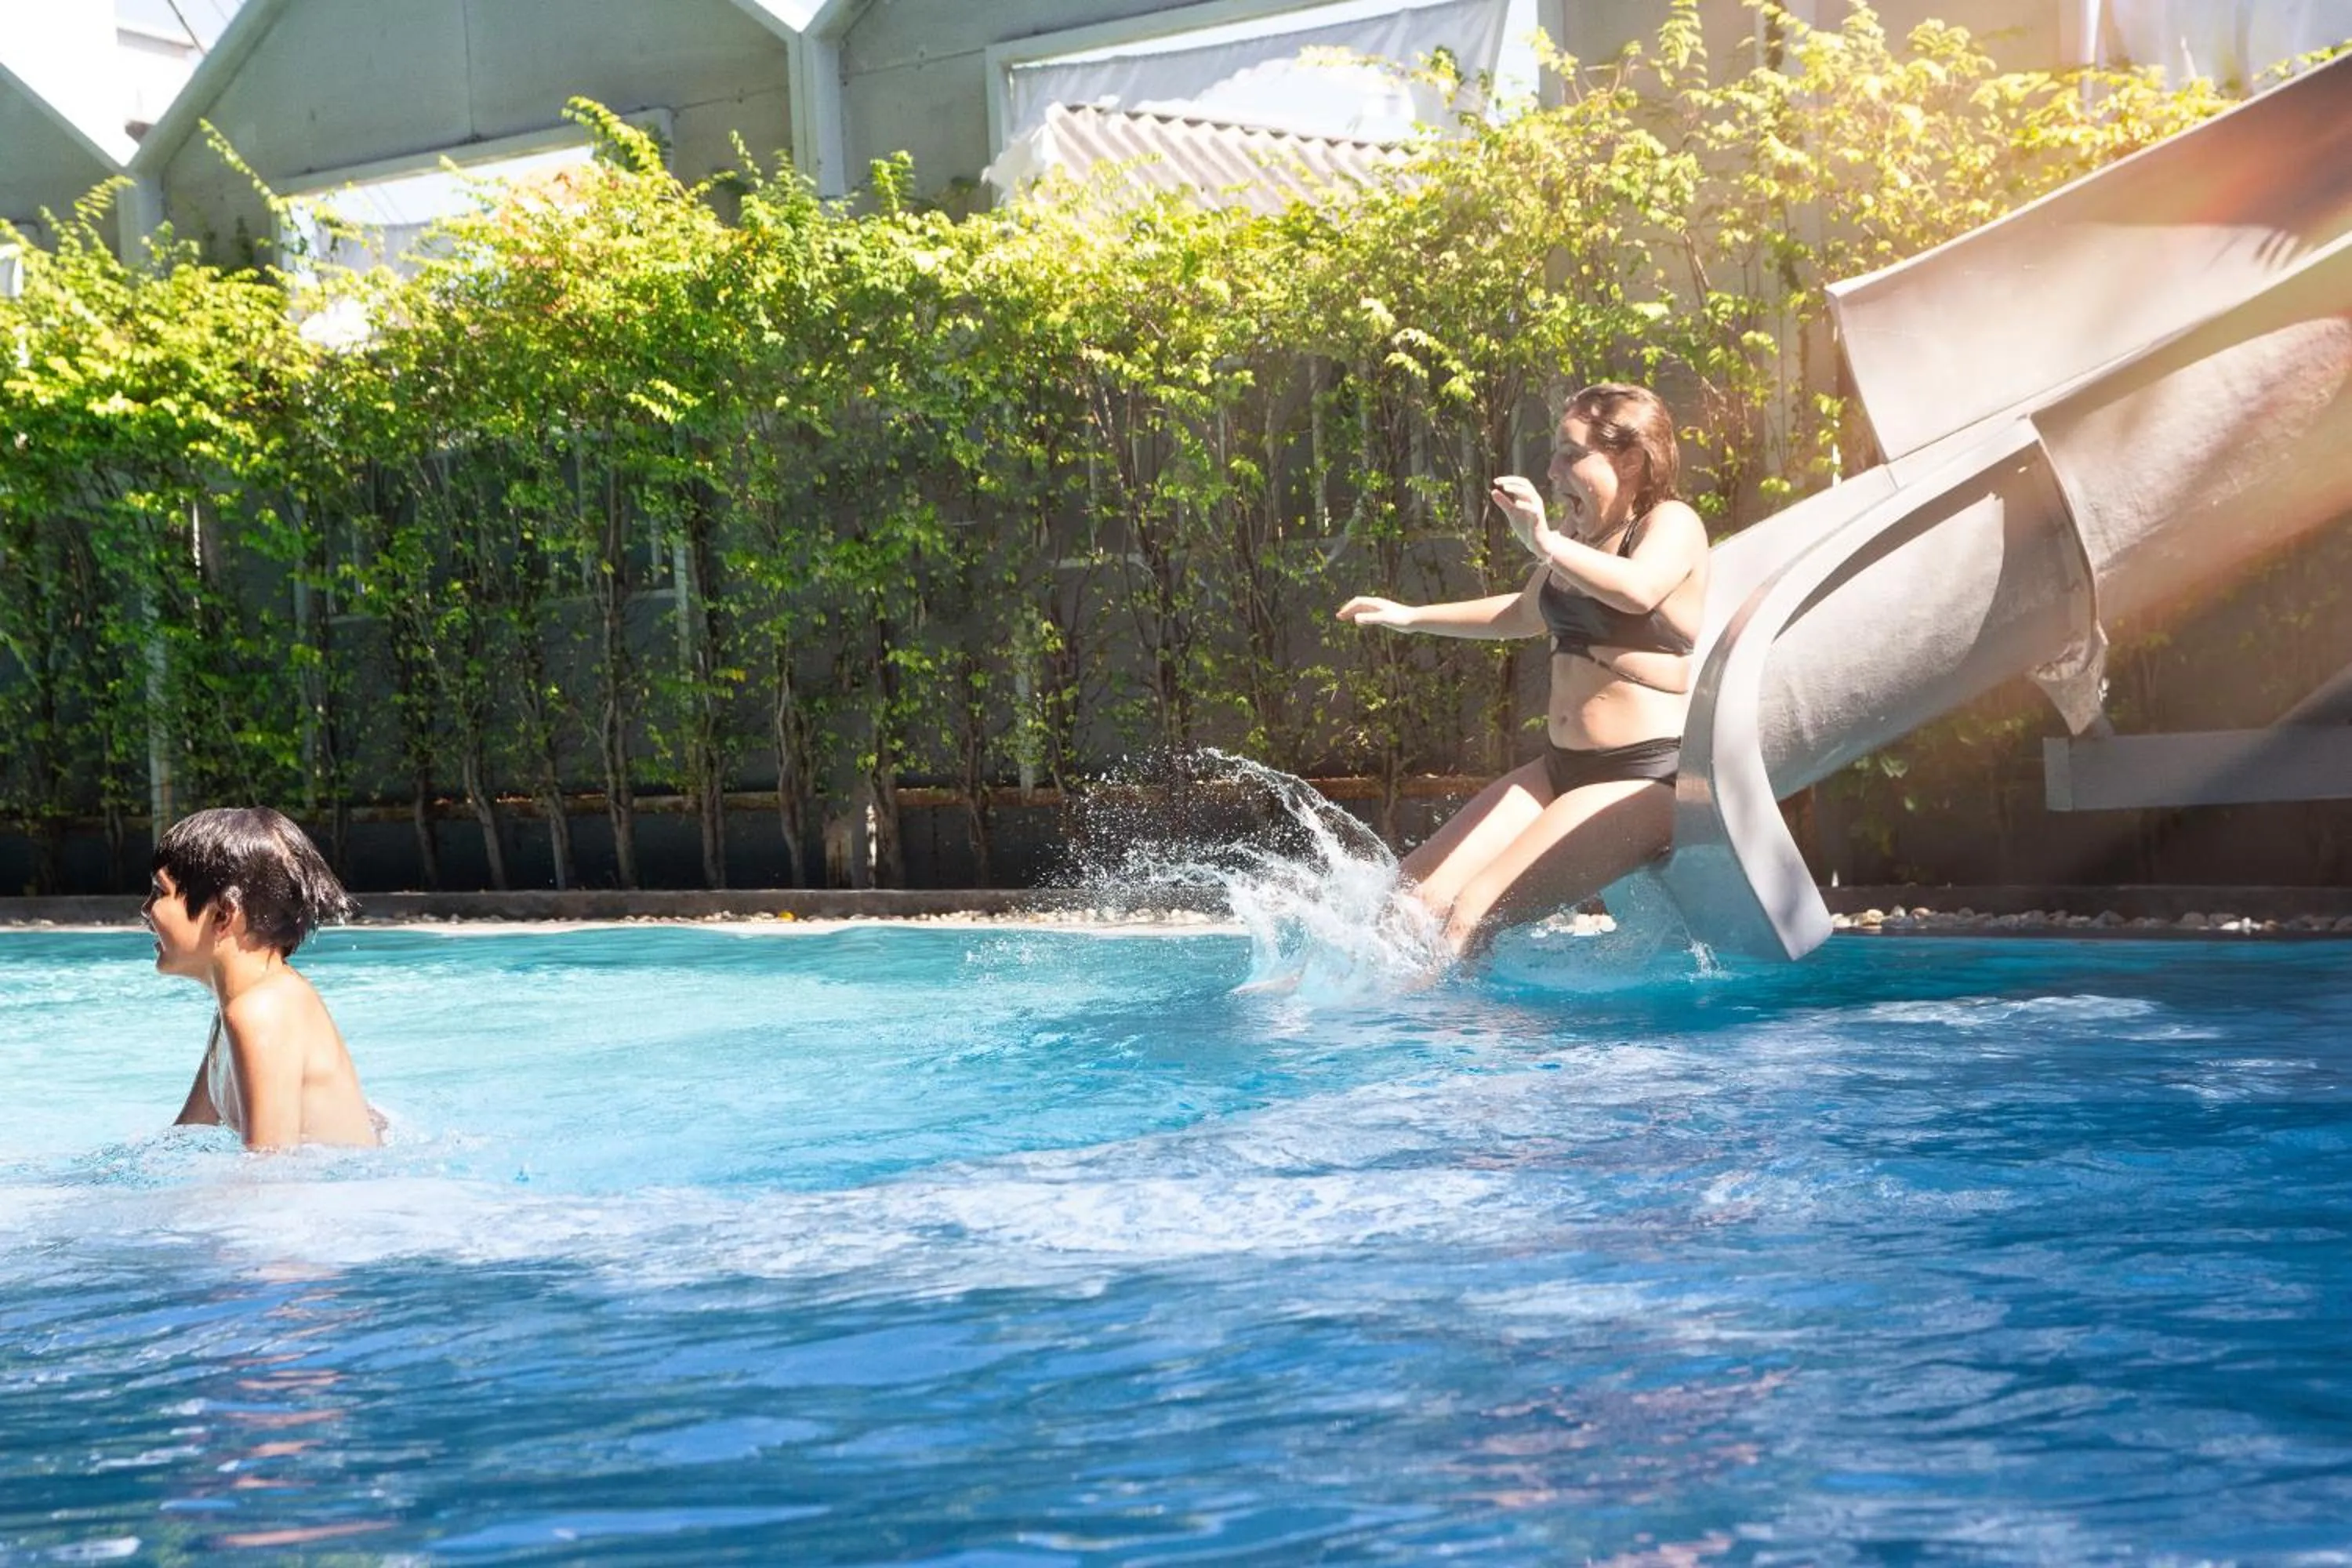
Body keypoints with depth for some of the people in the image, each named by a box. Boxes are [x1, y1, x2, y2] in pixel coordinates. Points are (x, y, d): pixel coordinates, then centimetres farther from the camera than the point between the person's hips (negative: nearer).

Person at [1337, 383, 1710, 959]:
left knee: (1475, 911, -22)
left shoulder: (1671, 524, -10)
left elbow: (1637, 591, -34)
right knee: (1418, 892, -2)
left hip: (1646, 776, -9)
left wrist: (1545, 543, -40)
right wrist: (1411, 617, 36)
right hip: (1564, 767, 9)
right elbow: (1526, 614, 35)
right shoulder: (1579, 536, 15)